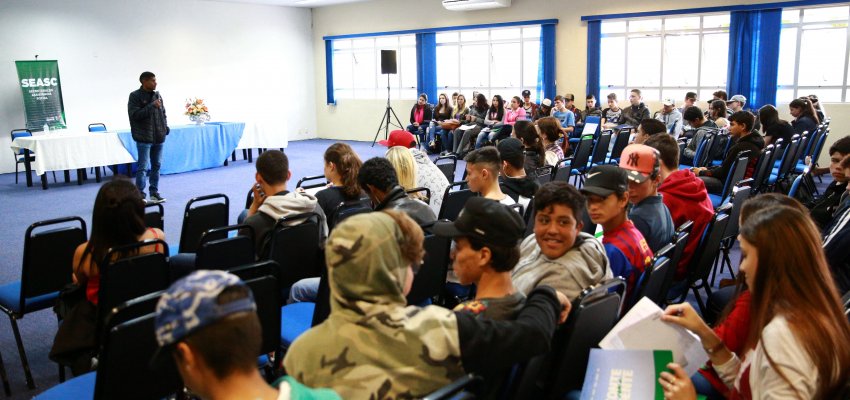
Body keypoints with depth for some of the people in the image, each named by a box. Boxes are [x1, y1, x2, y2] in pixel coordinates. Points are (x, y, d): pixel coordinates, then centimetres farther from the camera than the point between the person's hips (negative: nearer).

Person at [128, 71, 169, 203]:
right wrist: (152, 106, -19)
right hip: (144, 137, -6)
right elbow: (134, 115, -16)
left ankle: (154, 192, 21)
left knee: (156, 165, 11)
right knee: (143, 167, -6)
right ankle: (140, 195, 1)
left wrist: (165, 127, 6)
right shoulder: (135, 96, -7)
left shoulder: (157, 95, 10)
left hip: (158, 137, 6)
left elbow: (163, 112, 19)